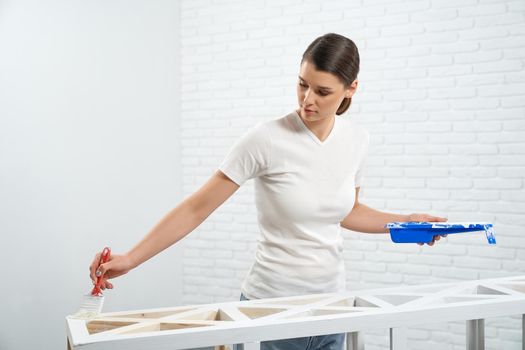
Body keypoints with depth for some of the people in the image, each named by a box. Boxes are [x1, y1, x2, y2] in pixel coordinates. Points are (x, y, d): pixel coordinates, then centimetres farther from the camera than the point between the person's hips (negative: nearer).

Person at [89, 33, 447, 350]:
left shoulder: (357, 139, -1)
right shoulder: (266, 139, -17)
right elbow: (195, 209, -14)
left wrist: (409, 220, 5)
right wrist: (129, 259, -19)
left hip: (330, 304, 5)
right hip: (271, 307, -5)